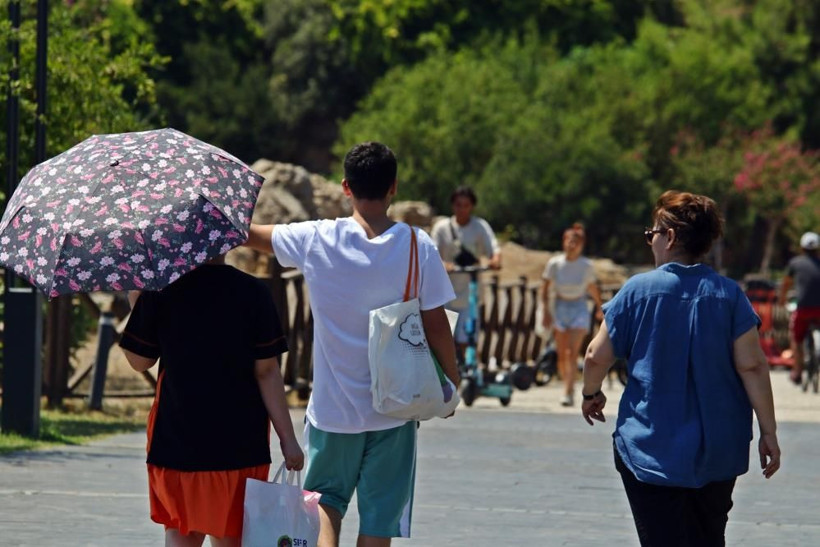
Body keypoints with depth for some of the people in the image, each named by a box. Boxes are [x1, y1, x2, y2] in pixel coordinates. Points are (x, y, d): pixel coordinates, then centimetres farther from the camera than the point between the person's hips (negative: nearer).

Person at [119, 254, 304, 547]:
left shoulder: (160, 292, -5)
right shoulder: (252, 292, -8)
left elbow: (139, 360, 4)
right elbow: (266, 371, -8)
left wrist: (134, 302, 18)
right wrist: (287, 438, -3)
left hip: (177, 438, 1)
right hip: (239, 443, -1)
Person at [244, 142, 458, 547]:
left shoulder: (316, 240, -8)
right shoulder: (417, 245, -9)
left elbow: (248, 233, 6)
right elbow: (436, 326, -6)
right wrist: (451, 383, 8)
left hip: (333, 406, 0)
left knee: (326, 497, 18)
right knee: (380, 514, 8)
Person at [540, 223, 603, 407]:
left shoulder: (587, 265, -4)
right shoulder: (554, 263, -4)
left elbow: (592, 288, 11)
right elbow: (546, 288, 3)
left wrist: (599, 308, 21)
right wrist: (545, 310, -5)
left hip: (579, 308, -2)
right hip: (559, 307, 2)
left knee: (573, 352, -15)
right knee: (562, 354, 6)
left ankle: (569, 393, -21)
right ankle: (568, 384, 25)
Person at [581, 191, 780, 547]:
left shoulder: (638, 290, -7)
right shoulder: (729, 295, -2)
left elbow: (597, 356, -3)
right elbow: (752, 365, -7)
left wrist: (591, 394, 17)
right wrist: (768, 431, -1)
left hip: (652, 448, -3)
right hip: (718, 454, 3)